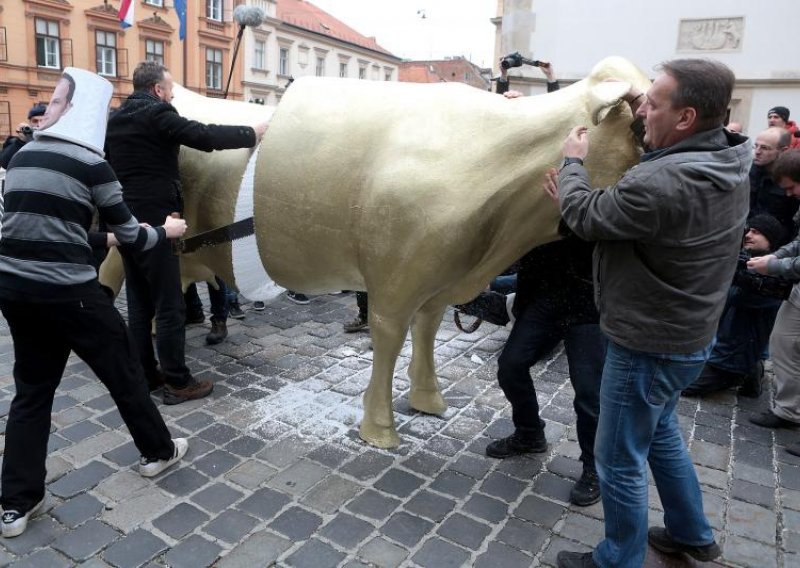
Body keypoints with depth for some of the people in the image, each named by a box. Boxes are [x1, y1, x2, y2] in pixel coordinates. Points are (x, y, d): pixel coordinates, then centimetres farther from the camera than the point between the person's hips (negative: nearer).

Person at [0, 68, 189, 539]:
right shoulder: (91, 163, -9)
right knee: (124, 369, 12)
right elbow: (131, 236, -5)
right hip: (65, 290, -7)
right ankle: (158, 451, 30)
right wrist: (166, 231, 14)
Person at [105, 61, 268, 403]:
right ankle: (177, 382, 4)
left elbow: (109, 165, 24)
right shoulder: (156, 114, -10)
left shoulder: (115, 119, 15)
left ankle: (144, 374, 22)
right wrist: (253, 133, -8)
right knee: (169, 306, -3)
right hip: (153, 220, -9)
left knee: (140, 303, 14)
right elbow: (205, 136, -17)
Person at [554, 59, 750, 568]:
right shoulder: (728, 163, -3)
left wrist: (574, 161, -1)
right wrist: (647, 118, 4)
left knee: (620, 461, 10)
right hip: (689, 334, 10)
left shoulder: (661, 182, -33)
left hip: (648, 345, -10)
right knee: (661, 432, 29)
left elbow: (584, 216, -18)